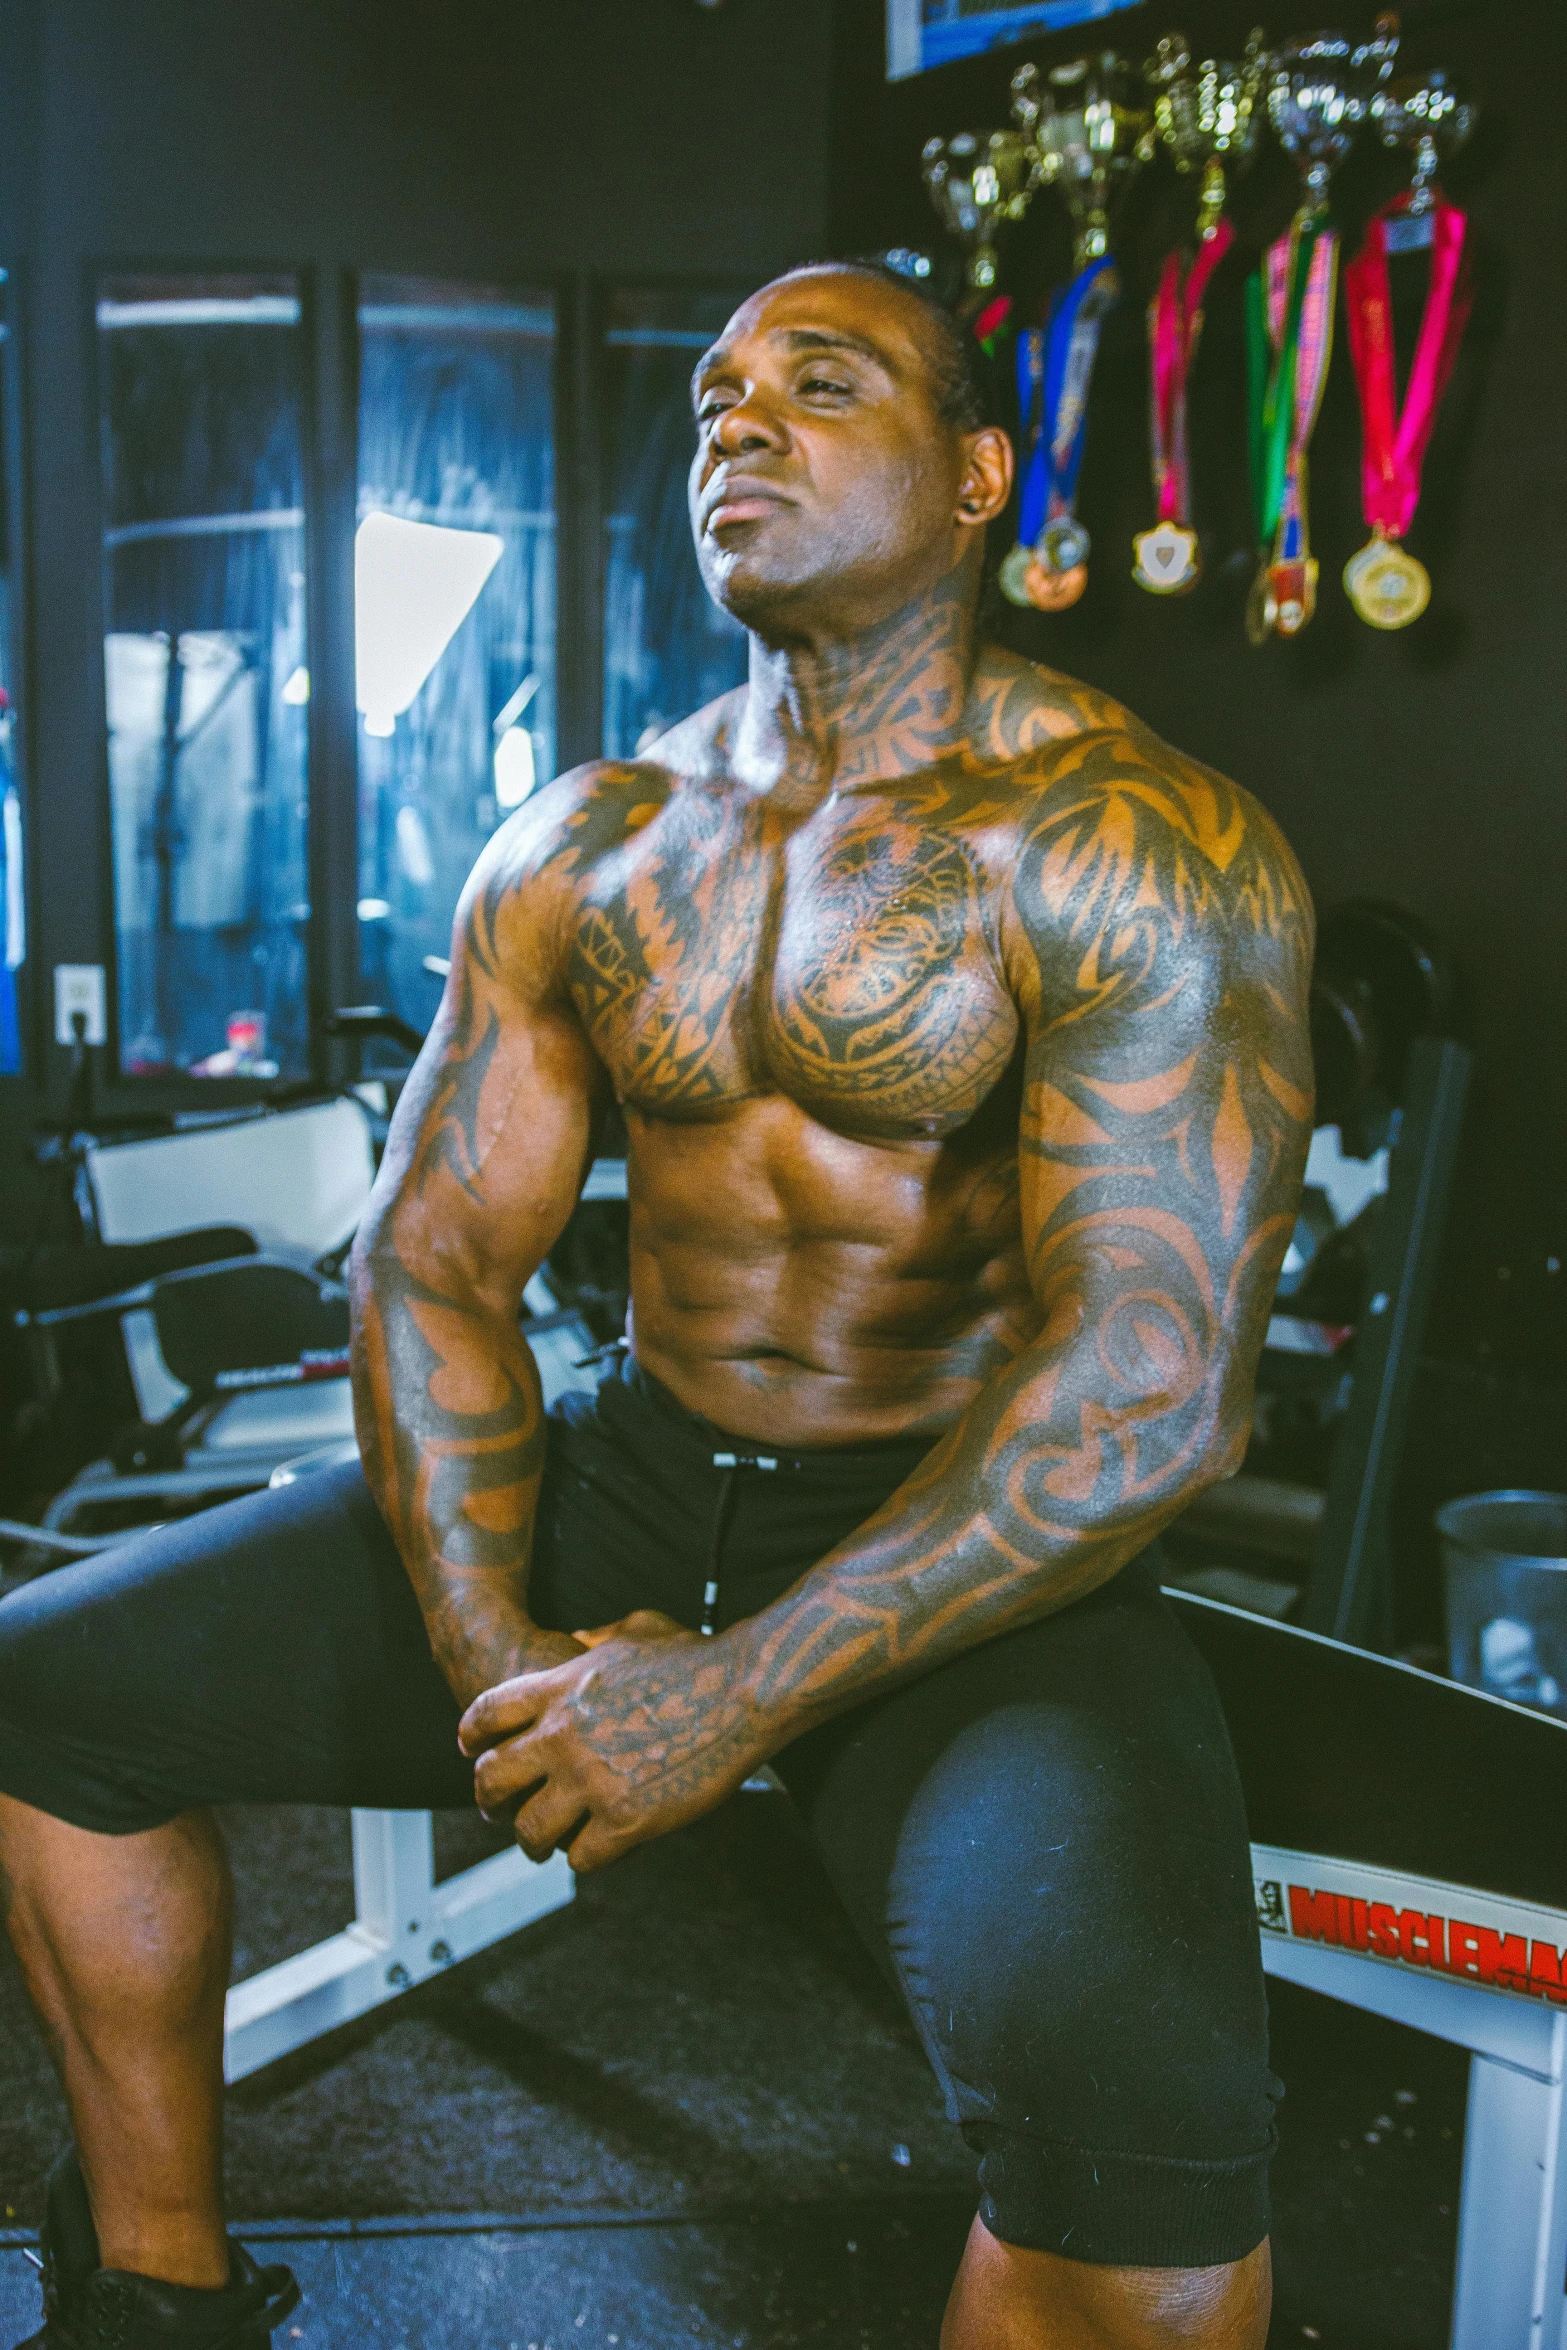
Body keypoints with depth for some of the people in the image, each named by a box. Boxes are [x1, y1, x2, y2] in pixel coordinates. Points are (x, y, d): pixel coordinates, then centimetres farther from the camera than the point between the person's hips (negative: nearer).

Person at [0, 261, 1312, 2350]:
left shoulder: (1137, 848, -13)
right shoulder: (580, 851, 5)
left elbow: (1154, 1386, -21)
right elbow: (432, 1260, 3)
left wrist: (743, 1694, -21)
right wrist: (488, 1646, -13)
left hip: (978, 1557, -5)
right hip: (623, 1481, 6)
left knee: (1131, 2080, -34)